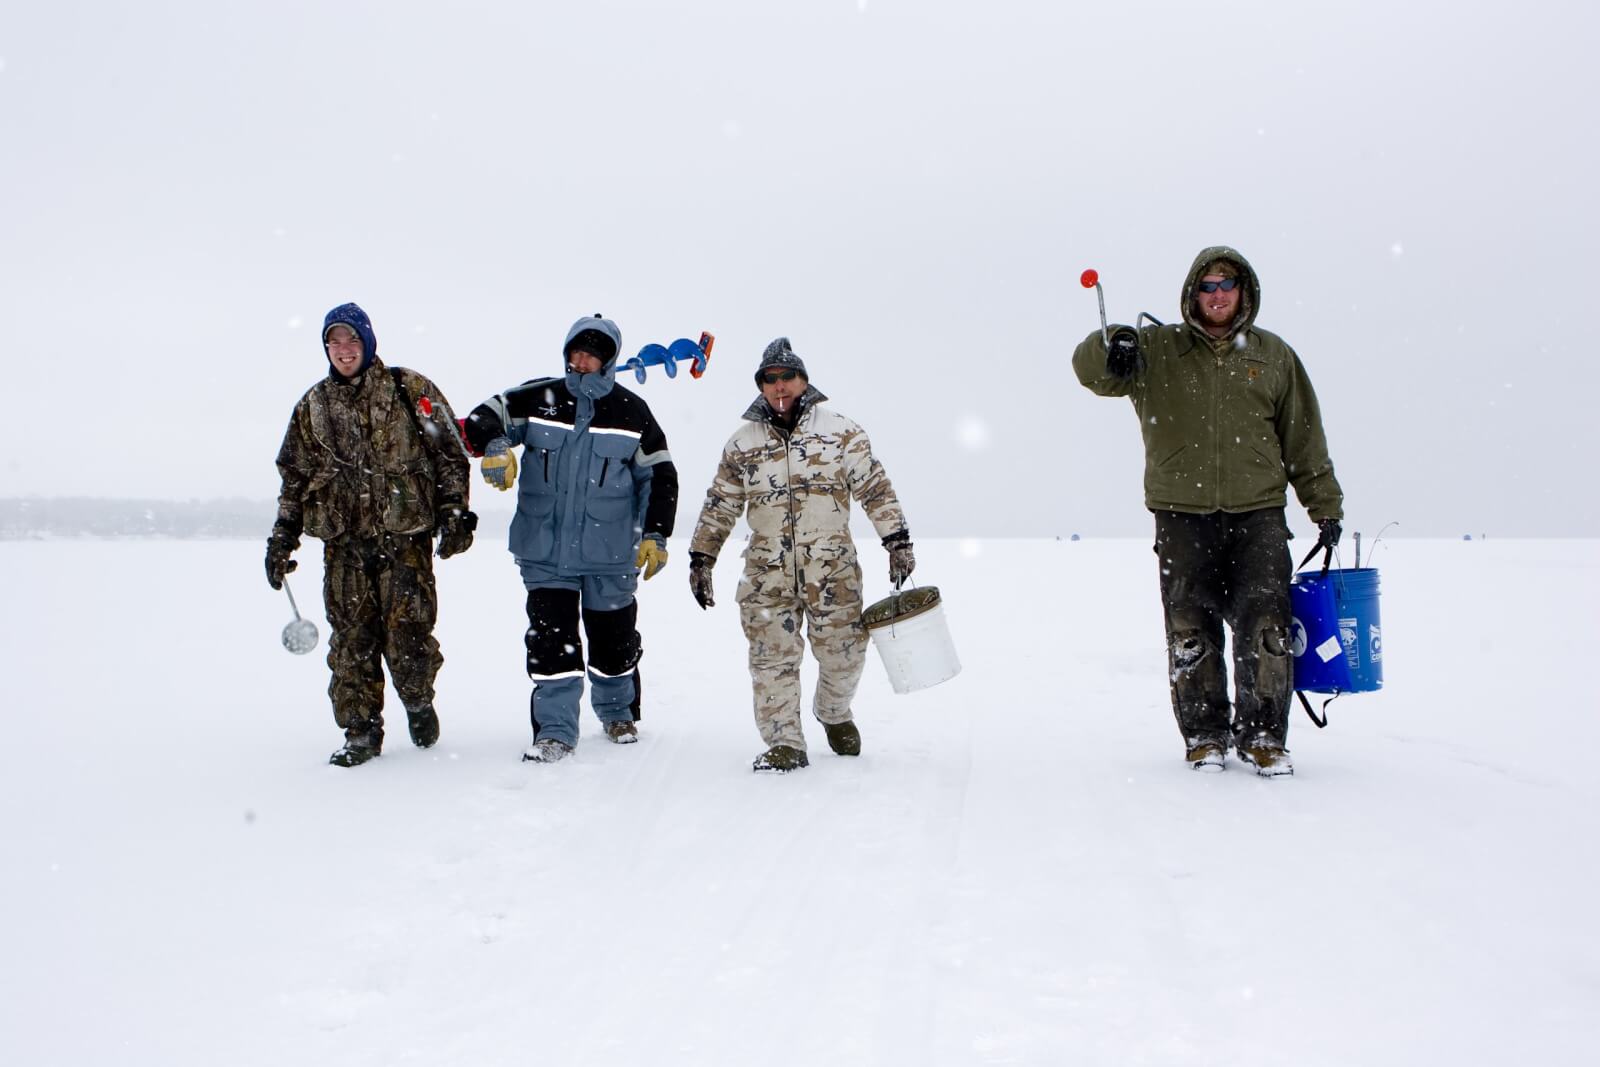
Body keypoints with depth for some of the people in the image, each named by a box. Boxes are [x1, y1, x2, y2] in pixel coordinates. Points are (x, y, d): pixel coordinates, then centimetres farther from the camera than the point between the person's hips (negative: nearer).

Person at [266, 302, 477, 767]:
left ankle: (419, 701, 22)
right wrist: (282, 536, 13)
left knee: (408, 634, -6)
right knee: (351, 639, 2)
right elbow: (295, 476, 19)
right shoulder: (313, 406, 14)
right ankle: (361, 729, 13)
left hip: (405, 536, -3)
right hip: (343, 541, 3)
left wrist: (454, 513, -5)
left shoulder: (411, 390, 3)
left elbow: (450, 454, 3)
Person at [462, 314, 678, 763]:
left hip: (610, 555, 0)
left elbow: (659, 475, 7)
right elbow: (483, 419, 1)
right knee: (550, 638, -4)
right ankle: (555, 729, 6)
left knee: (613, 635, 12)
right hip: (546, 550, 0)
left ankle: (618, 712, 35)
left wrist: (655, 535, 2)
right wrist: (495, 445, -22)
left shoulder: (631, 411, 1)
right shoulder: (539, 399, 1)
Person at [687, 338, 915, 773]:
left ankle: (834, 713, 34)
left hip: (833, 567, -1)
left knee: (843, 651, 5)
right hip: (767, 571, 1)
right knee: (772, 656, -1)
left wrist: (898, 541, -3)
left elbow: (875, 488, 3)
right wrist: (701, 559, 12)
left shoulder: (840, 430, 3)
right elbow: (719, 507, 15)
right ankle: (784, 743, 10)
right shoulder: (742, 442, 9)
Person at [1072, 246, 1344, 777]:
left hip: (1258, 516, 1)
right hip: (1182, 518, 0)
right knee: (1191, 633, 3)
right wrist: (1113, 349, -26)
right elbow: (1090, 370, -3)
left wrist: (1326, 507, 13)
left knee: (1266, 629, -5)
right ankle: (1204, 736, 17)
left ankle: (1262, 736, 8)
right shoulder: (1157, 351, 7)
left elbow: (1304, 441, 14)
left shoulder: (1273, 356, 11)